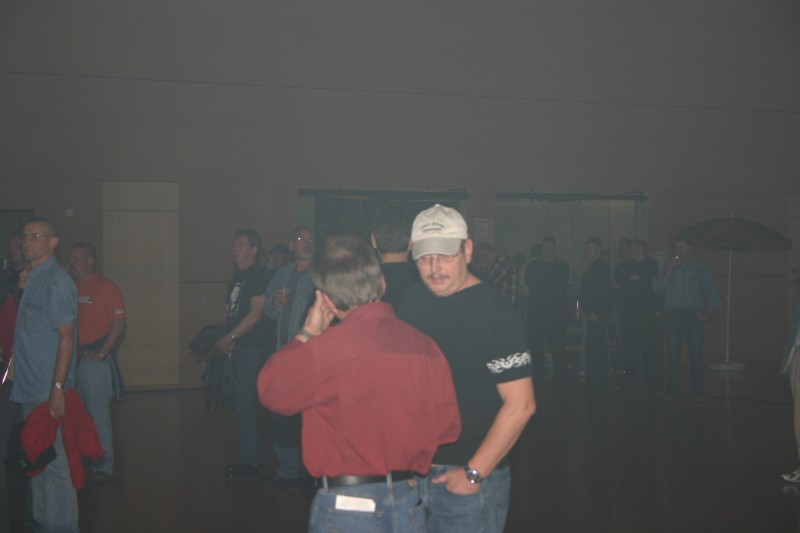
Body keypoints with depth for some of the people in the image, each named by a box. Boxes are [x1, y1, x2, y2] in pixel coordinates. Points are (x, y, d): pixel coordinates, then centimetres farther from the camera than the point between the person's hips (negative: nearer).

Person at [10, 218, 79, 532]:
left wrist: (57, 388, -23)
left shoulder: (56, 283, -13)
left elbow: (66, 336, -18)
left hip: (48, 390, -9)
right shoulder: (32, 280, 13)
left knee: (53, 461, -3)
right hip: (30, 388, 9)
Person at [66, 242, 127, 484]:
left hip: (95, 358, -6)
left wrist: (102, 353, -13)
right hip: (71, 359, 6)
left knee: (98, 414, -2)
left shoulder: (107, 287, -4)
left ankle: (104, 466, 4)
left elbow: (119, 324, -8)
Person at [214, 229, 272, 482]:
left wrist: (230, 337, -16)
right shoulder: (237, 278, 19)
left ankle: (249, 461, -3)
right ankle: (253, 457, 21)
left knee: (244, 404, -9)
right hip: (237, 347, 9)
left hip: (252, 347, -9)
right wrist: (226, 339, 3)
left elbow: (256, 313, -16)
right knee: (243, 403, 12)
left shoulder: (259, 275, -8)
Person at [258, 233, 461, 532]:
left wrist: (307, 333, 6)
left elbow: (270, 391, -3)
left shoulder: (329, 347, -18)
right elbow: (449, 427, 4)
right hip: (409, 505, 5)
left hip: (347, 506, -4)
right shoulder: (426, 348, -3)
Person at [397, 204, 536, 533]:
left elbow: (520, 404, -19)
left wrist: (474, 473, -17)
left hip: (468, 479, -6)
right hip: (413, 470, 6)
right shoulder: (412, 301, 4)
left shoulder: (495, 314, -16)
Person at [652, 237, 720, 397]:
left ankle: (697, 393, -1)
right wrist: (669, 270, -4)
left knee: (696, 355, -5)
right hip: (673, 315, 1)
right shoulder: (666, 268, 17)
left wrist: (711, 311, -4)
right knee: (673, 356, -2)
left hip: (694, 314, -1)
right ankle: (671, 393, 1)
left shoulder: (699, 267, 12)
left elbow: (710, 290, 10)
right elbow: (657, 288, 5)